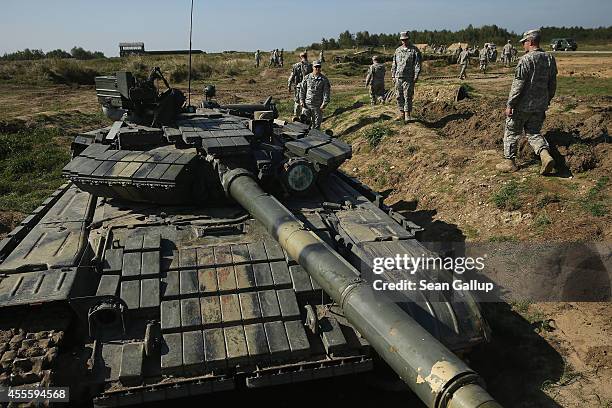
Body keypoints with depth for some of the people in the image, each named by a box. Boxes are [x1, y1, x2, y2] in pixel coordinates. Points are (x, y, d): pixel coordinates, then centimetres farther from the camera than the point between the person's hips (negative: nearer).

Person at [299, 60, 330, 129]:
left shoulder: (324, 79, -2)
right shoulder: (307, 78, 3)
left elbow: (327, 92, -3)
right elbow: (302, 90, 9)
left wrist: (324, 104, -9)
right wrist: (302, 101, 2)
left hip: (318, 106, -1)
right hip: (307, 105, 2)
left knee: (317, 124, 7)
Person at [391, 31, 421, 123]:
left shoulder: (414, 50, -1)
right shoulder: (398, 50, 14)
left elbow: (417, 65, -4)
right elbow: (394, 64, 18)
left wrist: (416, 76, -11)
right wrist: (393, 76, 12)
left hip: (408, 78, -5)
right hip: (398, 77, 5)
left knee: (408, 97, -6)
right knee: (399, 97, 7)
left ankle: (408, 115, 0)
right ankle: (402, 114, 16)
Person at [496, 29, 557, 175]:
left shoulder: (526, 60, -16)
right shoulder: (550, 59, 6)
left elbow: (518, 85, -19)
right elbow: (552, 84, 12)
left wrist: (510, 104, -14)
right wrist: (546, 102, 22)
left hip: (523, 104, -6)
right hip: (540, 105, 6)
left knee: (511, 132, 10)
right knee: (534, 133, 16)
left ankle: (509, 162, 15)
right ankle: (545, 155, -6)